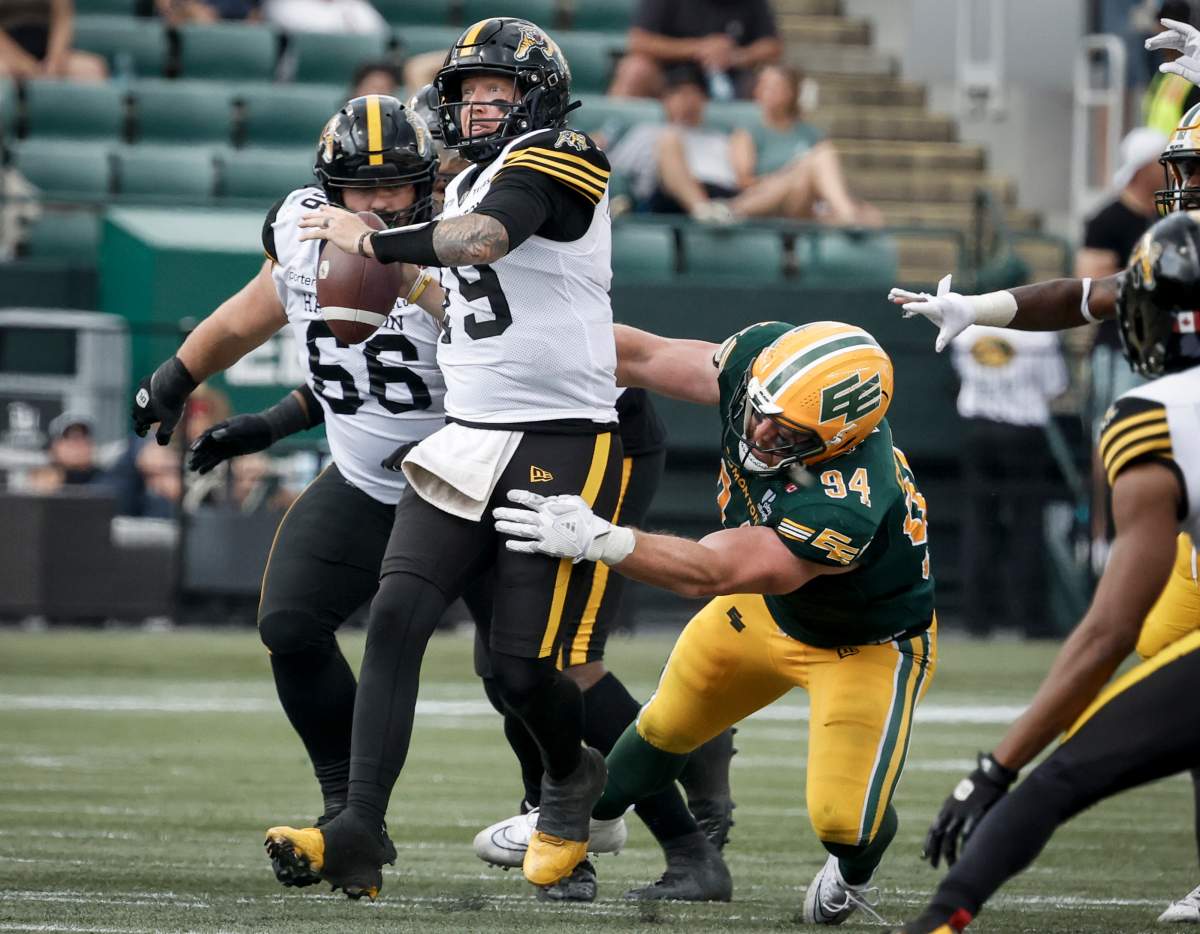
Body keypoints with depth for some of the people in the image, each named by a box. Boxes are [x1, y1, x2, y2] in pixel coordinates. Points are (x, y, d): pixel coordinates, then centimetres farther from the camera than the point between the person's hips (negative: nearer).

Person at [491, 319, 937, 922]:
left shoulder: (847, 508, -46)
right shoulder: (762, 352, -30)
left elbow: (705, 573, -43)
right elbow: (646, 358, -15)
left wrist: (596, 539, -52)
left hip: (867, 644, -6)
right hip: (770, 606, 6)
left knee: (842, 819, -12)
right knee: (668, 724, 22)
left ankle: (854, 870, 25)